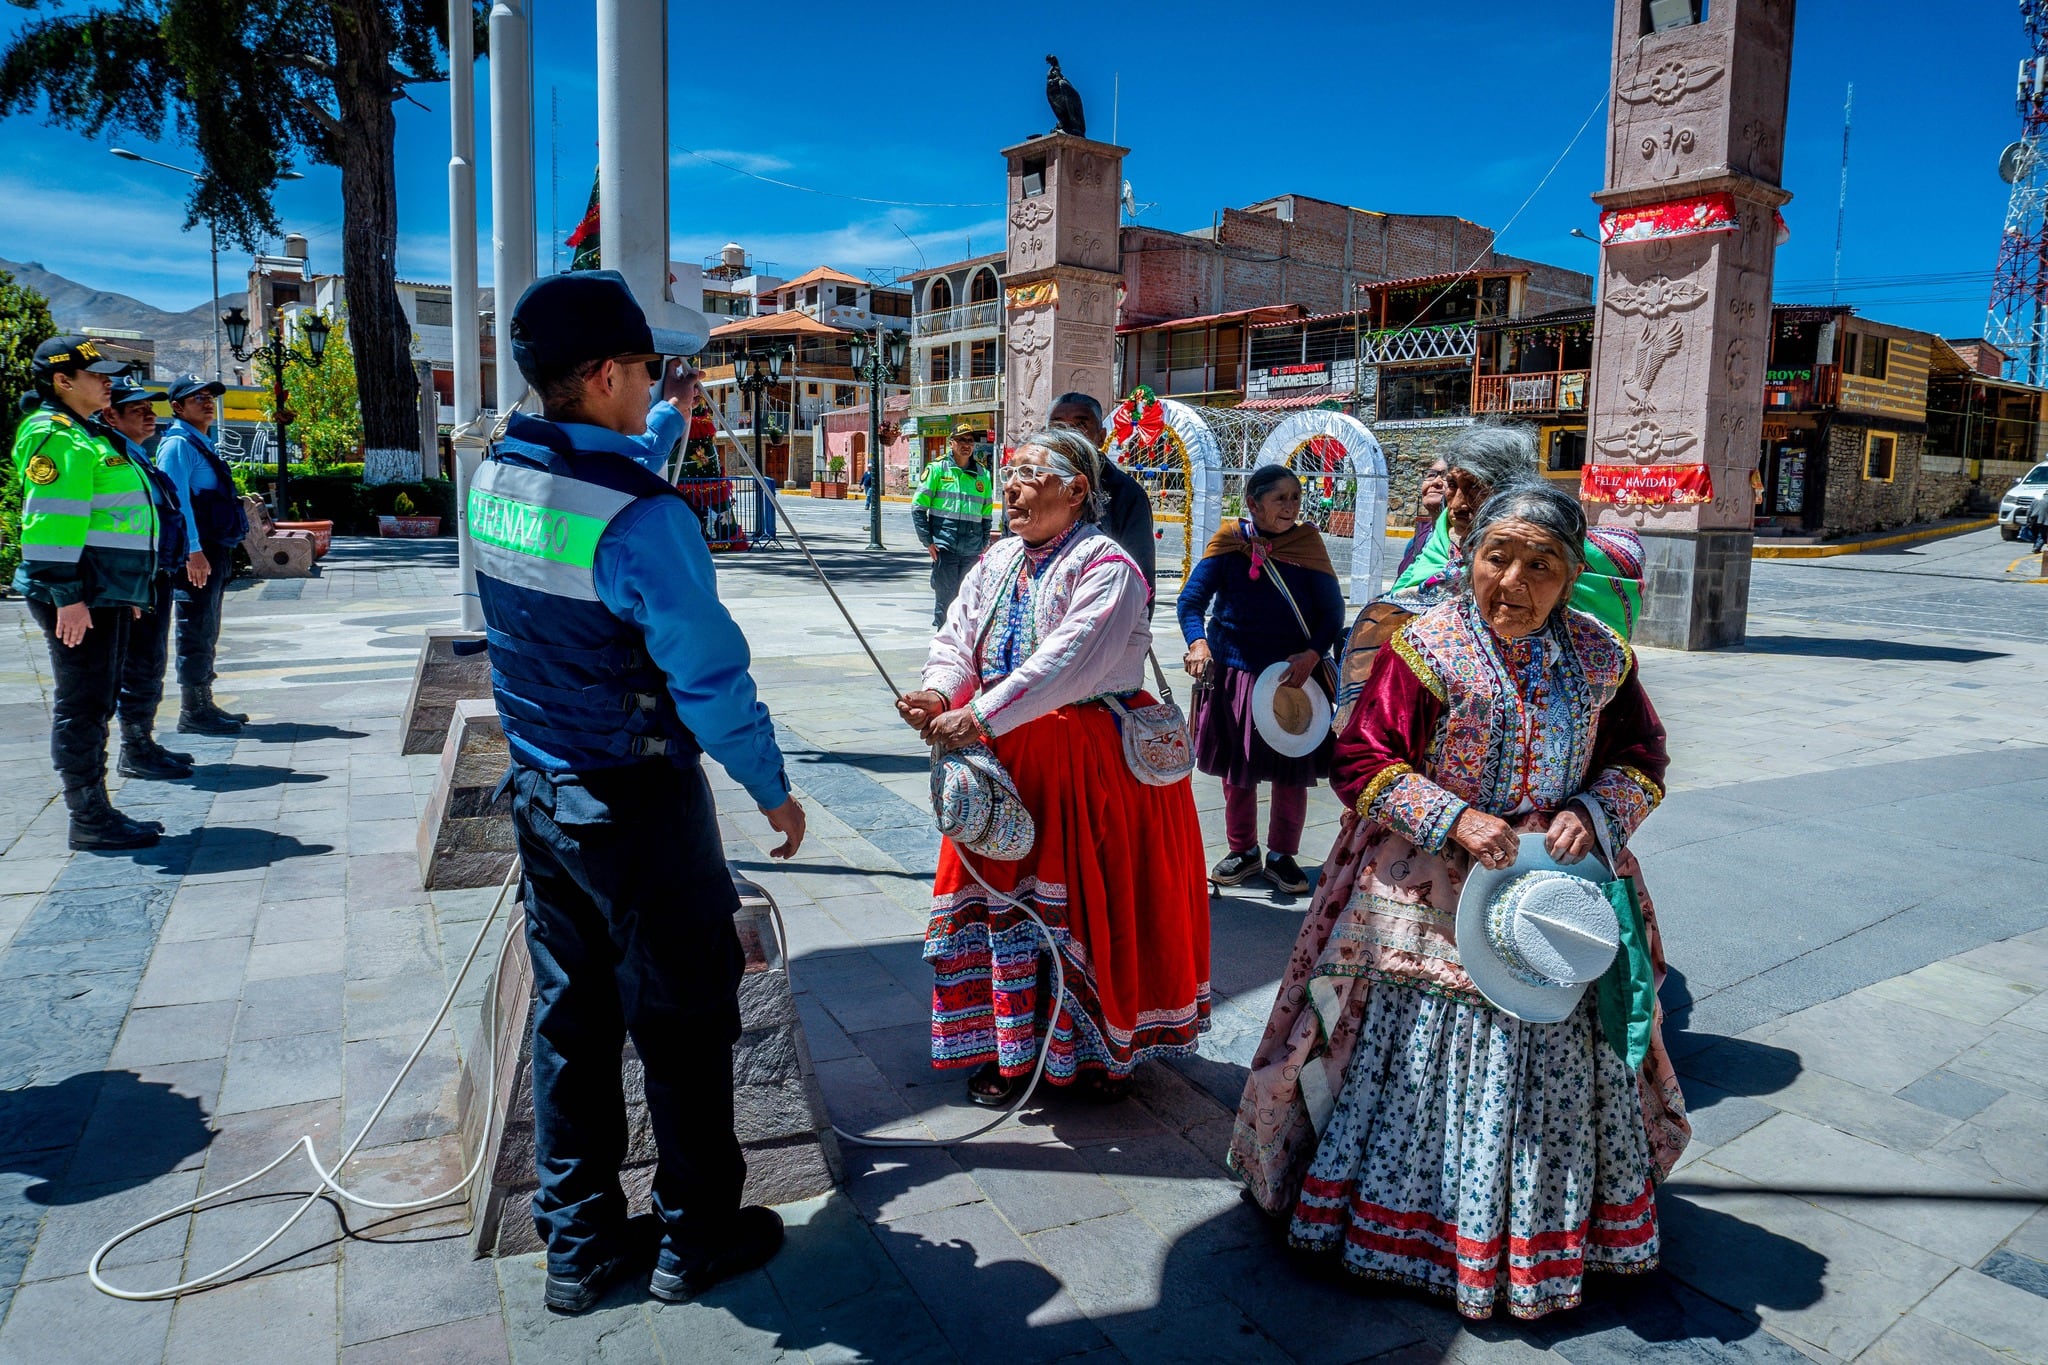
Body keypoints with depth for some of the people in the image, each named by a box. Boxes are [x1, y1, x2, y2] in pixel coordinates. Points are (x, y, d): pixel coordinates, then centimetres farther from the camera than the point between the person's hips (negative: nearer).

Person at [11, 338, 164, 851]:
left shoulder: (87, 435, 20)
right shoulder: (55, 436, -11)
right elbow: (52, 523, -19)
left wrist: (124, 590, 25)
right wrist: (68, 595, -23)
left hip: (104, 595, 11)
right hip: (79, 597, -11)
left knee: (95, 706, 14)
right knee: (82, 707, -6)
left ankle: (96, 813, 22)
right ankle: (89, 821, 0)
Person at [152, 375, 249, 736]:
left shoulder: (203, 444, 20)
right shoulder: (178, 444, -10)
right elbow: (176, 500, -19)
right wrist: (193, 551, -25)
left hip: (215, 551, 10)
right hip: (196, 554, -10)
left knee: (207, 634, 15)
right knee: (196, 632, -6)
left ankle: (204, 705, 24)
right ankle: (192, 712, -1)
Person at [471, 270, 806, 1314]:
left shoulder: (493, 478, 0)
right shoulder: (641, 515, -23)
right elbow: (710, 674, -20)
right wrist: (771, 787, -8)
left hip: (539, 795, 8)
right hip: (640, 807, -7)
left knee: (568, 1017, 17)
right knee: (684, 1022, 10)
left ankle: (578, 1245, 31)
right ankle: (696, 1236, 26)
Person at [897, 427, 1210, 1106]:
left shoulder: (1105, 566, -14)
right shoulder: (999, 559, 10)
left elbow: (1067, 661, -26)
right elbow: (957, 637, 4)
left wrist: (981, 716, -32)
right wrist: (939, 693, -18)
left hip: (1091, 758, -7)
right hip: (1006, 754, 7)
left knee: (1092, 896, 1)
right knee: (1002, 891, 9)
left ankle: (1106, 1048, 21)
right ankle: (1011, 1049, 24)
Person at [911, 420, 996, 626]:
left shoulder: (982, 474, 11)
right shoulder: (937, 469, 1)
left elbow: (986, 513, 18)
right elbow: (918, 506, 1)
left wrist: (984, 543, 11)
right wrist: (927, 541, -5)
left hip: (972, 550, 3)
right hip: (943, 546, -3)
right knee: (946, 597, -4)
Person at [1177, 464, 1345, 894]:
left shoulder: (1308, 541, -4)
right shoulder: (1230, 541, -6)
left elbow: (1332, 612, -3)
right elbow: (1192, 600, -10)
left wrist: (1312, 655, -19)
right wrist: (1198, 642, -29)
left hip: (1295, 672, 0)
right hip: (1233, 672, 0)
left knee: (1291, 772, 6)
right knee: (1236, 770, 11)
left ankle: (1281, 856, 24)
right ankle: (1243, 852, 29)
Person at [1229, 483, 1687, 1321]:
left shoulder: (1600, 659, 1)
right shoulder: (1423, 648, -12)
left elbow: (1641, 760, 9)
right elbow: (1361, 760, -12)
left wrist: (1592, 814, -11)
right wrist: (1454, 819, -21)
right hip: (1430, 900, -4)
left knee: (1550, 1064, 15)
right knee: (1417, 1064, 4)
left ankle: (1546, 1230, 39)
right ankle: (1406, 1213, 28)